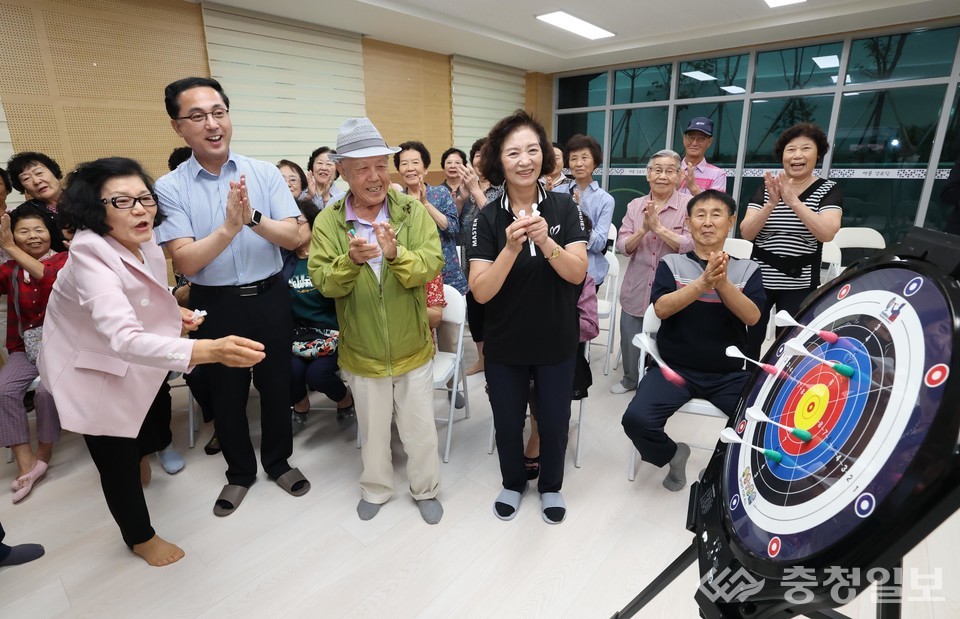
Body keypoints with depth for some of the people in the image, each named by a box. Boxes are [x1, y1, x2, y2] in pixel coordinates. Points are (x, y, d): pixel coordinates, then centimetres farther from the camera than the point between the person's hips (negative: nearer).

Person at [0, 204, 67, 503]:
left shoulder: (65, 259, -1)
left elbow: (56, 279, -24)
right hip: (26, 347, 4)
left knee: (47, 391, -24)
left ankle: (44, 452, 0)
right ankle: (25, 462, -12)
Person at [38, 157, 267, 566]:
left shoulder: (143, 243, -11)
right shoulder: (90, 257, -34)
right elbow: (124, 338, -51)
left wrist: (173, 311, -4)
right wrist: (208, 350, -66)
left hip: (133, 362, 7)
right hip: (92, 371, -7)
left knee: (154, 434, 21)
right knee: (118, 462, 6)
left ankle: (133, 457, 58)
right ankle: (140, 537, 33)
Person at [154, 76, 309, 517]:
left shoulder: (265, 173, -3)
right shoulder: (170, 188, -6)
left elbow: (293, 237, -9)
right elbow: (186, 263, -14)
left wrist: (253, 218, -27)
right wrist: (230, 226, -28)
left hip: (269, 298, 1)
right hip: (216, 307, 0)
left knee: (276, 386, 15)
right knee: (225, 394, 16)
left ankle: (279, 462, 39)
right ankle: (239, 472, 39)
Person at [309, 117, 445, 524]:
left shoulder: (413, 211, -9)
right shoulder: (328, 221, -8)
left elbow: (432, 263, -19)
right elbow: (322, 281, -13)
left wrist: (396, 253, -38)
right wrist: (351, 260, -33)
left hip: (412, 347, 0)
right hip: (362, 352, 1)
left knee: (419, 427, 16)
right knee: (373, 428, 21)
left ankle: (425, 489, 41)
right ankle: (376, 488, 46)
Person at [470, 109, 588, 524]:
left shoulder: (564, 208, -8)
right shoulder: (488, 218, -10)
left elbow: (578, 274, -15)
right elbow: (480, 292, -17)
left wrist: (546, 241, -32)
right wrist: (511, 248, -32)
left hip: (557, 342, 0)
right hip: (505, 345, 0)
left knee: (554, 422, 16)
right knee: (507, 423, 17)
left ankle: (551, 486, 44)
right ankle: (513, 483, 45)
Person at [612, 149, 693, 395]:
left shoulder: (688, 205, -6)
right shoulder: (635, 206, 4)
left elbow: (691, 246, -16)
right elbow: (622, 246, -2)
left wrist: (658, 227, -22)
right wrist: (643, 230, -19)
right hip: (637, 289, 3)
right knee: (630, 342, 15)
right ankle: (630, 379, 40)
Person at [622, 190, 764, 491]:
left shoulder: (747, 269, 7)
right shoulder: (672, 263, 3)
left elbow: (752, 317, -10)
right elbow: (661, 308, -13)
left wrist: (722, 282, -25)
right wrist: (703, 283, -26)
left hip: (729, 373, 2)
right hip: (674, 368, -1)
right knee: (636, 419, -24)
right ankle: (672, 455, 12)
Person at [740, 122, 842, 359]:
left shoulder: (828, 190, -1)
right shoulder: (766, 188, 3)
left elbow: (827, 233, -18)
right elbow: (746, 233, -8)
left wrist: (793, 201, -26)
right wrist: (771, 204, -22)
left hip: (800, 284, -1)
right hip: (759, 279, 1)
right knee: (749, 343, 5)